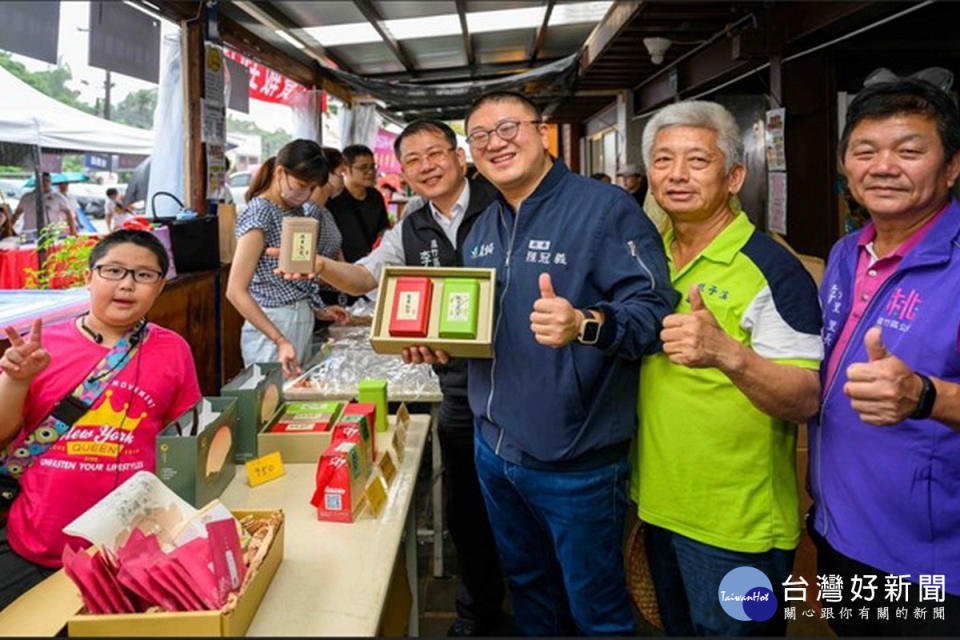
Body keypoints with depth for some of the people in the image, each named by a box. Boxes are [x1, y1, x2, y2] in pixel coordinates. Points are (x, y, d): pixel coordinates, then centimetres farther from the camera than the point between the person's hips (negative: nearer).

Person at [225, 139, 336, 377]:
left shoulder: (297, 211, 10)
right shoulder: (259, 213, -14)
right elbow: (235, 291, -19)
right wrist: (280, 341, -25)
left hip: (303, 320, 8)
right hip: (273, 325, -8)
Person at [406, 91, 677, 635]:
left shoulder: (606, 208, -13)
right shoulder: (483, 228, 10)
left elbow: (654, 311, -22)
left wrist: (585, 325, -40)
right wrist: (439, 343, 3)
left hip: (577, 463, -7)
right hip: (495, 448, 7)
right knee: (528, 586, 26)